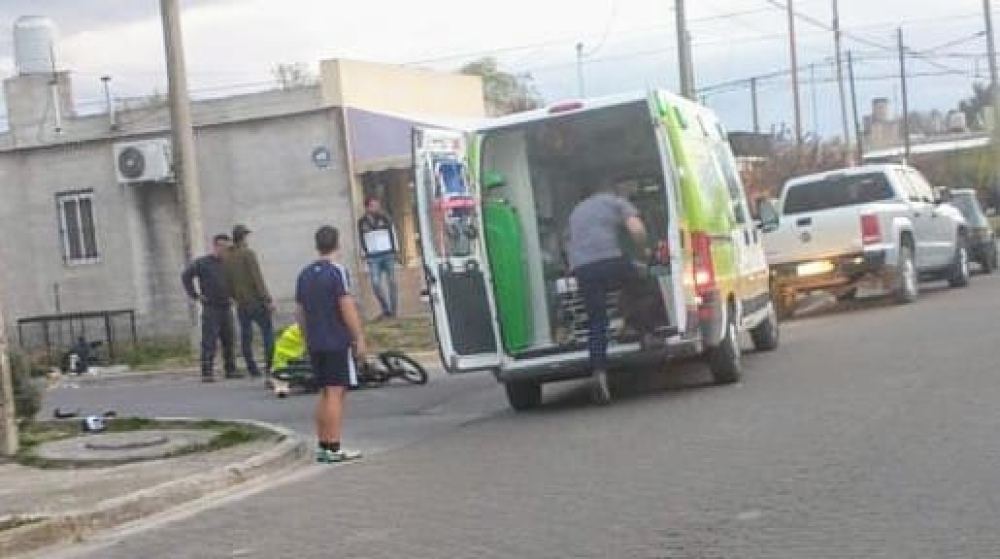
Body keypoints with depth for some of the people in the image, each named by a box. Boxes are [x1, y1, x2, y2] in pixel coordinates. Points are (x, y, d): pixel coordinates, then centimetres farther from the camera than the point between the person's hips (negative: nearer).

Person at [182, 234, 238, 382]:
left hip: (226, 307, 6)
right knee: (209, 342, -9)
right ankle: (207, 373, -8)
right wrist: (195, 296, -8)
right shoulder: (203, 263, -2)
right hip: (210, 308, -5)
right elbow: (186, 276, -6)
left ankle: (230, 370, 13)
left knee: (229, 341, 6)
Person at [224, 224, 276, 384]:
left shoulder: (227, 258, 8)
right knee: (268, 334, -4)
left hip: (241, 305, 6)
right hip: (256, 301, -6)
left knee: (246, 337, 8)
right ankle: (269, 370, -12)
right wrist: (267, 300, -15)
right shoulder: (248, 254, -10)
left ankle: (253, 370, 10)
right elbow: (257, 279, -16)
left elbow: (228, 283, 13)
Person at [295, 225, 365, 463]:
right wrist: (359, 339, -11)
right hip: (338, 343, -7)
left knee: (325, 394, 13)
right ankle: (334, 448, -7)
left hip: (315, 344, 7)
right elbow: (347, 308, -16)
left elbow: (299, 312, 15)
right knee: (336, 393, -6)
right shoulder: (337, 272, -11)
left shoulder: (305, 274, 11)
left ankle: (323, 446, 14)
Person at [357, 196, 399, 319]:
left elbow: (393, 234, 7)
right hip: (373, 257, 0)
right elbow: (362, 239, 10)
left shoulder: (385, 219, 2)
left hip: (388, 254, 0)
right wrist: (365, 254, 5)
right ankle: (385, 309, 5)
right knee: (375, 284, -9)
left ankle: (392, 309, 11)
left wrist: (396, 251, 4)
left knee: (391, 281, 2)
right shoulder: (362, 222, 4)